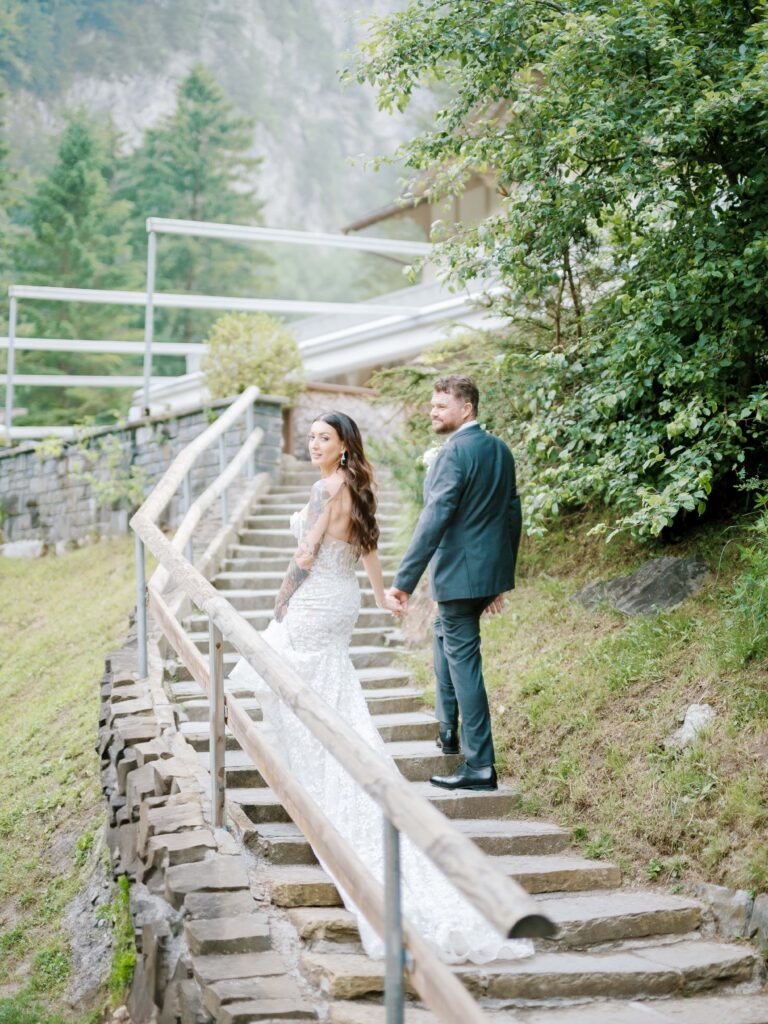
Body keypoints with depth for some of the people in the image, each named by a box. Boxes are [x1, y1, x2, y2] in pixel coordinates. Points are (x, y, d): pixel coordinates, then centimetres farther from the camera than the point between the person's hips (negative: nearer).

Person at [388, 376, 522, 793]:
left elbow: (434, 519, -23)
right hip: (491, 569, 10)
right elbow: (512, 514, 15)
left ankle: (479, 766, -3)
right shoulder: (500, 450, 10)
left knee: (463, 661, -4)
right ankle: (448, 732, 34)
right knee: (443, 636, 28)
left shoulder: (455, 453, -18)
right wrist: (502, 578, 22)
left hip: (459, 572, -10)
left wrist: (404, 580, -22)